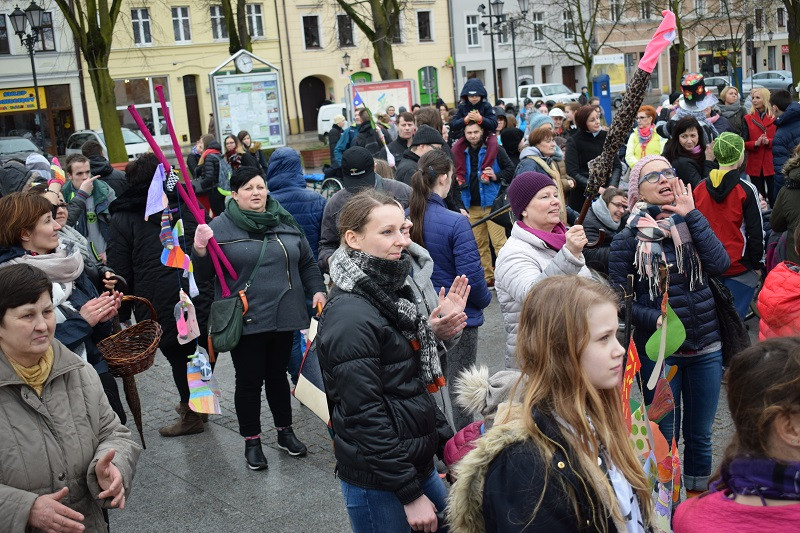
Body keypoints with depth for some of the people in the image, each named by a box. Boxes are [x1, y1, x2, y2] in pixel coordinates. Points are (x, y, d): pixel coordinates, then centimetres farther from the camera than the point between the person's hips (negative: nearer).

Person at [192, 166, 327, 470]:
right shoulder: (220, 227, -5)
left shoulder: (285, 223, 8)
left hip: (283, 318, 4)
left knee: (278, 375, 17)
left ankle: (285, 431, 34)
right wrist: (200, 251, -22)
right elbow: (203, 276, -5)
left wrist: (317, 290, 3)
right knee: (249, 382, 6)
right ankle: (251, 441, 22)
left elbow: (307, 263, 17)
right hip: (245, 321, -3)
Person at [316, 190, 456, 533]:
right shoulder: (350, 315, -20)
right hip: (378, 481, -8)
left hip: (417, 461, 8)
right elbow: (364, 414, -21)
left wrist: (445, 440, 9)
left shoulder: (387, 291, 7)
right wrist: (410, 493, -18)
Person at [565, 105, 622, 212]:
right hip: (581, 194, -3)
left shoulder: (606, 136, 7)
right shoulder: (573, 141, -4)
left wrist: (612, 185, -15)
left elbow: (617, 166, 3)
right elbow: (572, 173, -12)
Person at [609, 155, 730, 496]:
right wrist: (655, 319, -21)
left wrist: (691, 215, -15)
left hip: (706, 347, 3)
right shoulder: (629, 238, -6)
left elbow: (720, 264, -14)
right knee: (664, 437, 9)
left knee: (699, 435, 16)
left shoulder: (692, 222, 2)